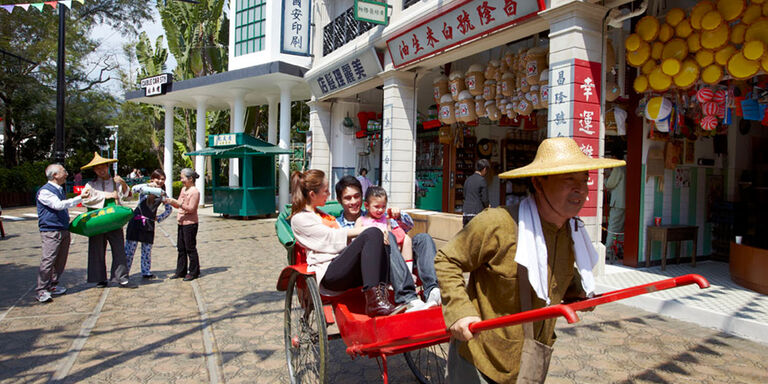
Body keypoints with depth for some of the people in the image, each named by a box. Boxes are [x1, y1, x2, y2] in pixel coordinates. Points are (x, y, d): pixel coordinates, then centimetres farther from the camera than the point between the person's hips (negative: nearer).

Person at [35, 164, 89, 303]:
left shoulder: (60, 190, 18)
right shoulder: (45, 191, -10)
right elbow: (58, 205, -22)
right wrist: (80, 198, -24)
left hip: (64, 230, 8)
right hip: (51, 231, -8)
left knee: (61, 261, 9)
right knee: (48, 260, -11)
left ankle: (52, 286, 20)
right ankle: (41, 291, -5)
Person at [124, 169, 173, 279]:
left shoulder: (162, 194, 6)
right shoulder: (145, 187, -6)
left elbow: (169, 209, 15)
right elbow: (134, 189, -30)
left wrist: (159, 218, 4)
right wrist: (154, 190, -39)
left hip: (149, 223, 4)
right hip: (137, 220, -4)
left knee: (147, 249, 9)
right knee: (130, 247, -2)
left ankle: (146, 272, 19)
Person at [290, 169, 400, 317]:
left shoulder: (322, 215, 32)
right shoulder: (299, 219, 4)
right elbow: (332, 237, -6)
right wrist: (365, 230, -10)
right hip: (328, 273, -8)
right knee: (373, 234, -26)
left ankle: (380, 294, -29)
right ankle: (373, 300, -35)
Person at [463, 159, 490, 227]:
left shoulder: (468, 180, 11)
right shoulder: (482, 180, -9)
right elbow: (484, 199, -8)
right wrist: (486, 207, 11)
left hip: (466, 212, 7)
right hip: (477, 213, -6)